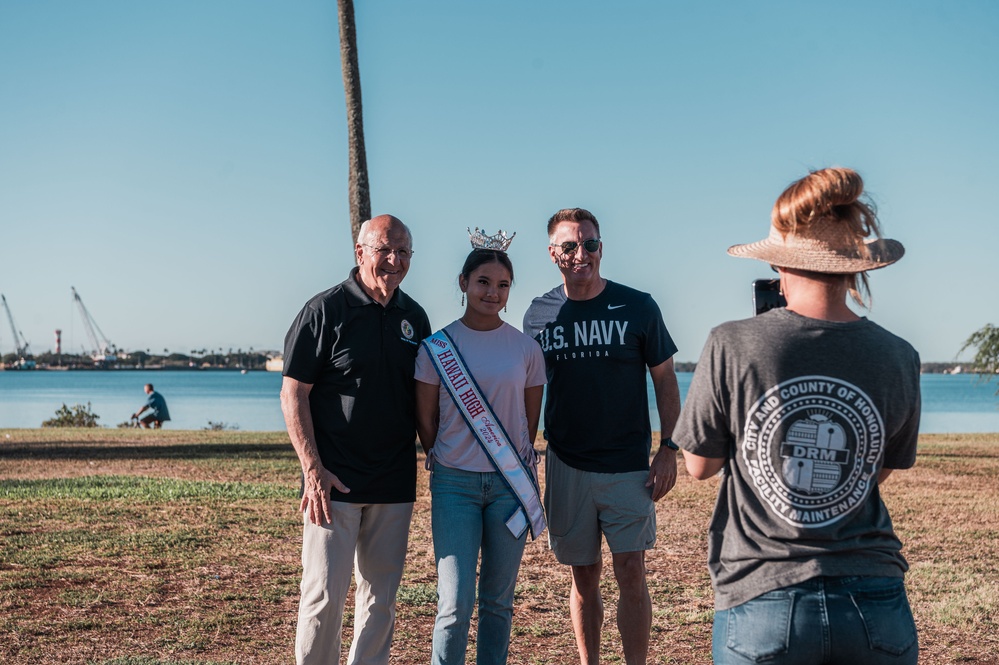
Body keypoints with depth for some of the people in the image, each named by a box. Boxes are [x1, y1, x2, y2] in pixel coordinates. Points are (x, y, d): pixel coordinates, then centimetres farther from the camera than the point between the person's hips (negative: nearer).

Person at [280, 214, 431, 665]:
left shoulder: (414, 317, 10)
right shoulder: (325, 310, -6)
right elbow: (292, 395, -7)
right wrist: (312, 469, -14)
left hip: (395, 484, 5)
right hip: (334, 482, -5)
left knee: (381, 595, 10)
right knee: (325, 593, -4)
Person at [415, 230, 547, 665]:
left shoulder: (526, 349, 3)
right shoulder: (437, 347, -2)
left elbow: (531, 422, 11)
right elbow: (425, 421, 4)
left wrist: (515, 463, 11)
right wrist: (448, 466, 9)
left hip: (510, 483, 2)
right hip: (454, 484, -2)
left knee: (498, 600, 9)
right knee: (456, 603, -8)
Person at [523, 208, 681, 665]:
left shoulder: (637, 308, -3)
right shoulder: (539, 314, 4)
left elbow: (664, 379, 3)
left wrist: (668, 449, -4)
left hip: (628, 466, -2)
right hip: (566, 467, 2)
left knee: (631, 573, -5)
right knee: (583, 577, 10)